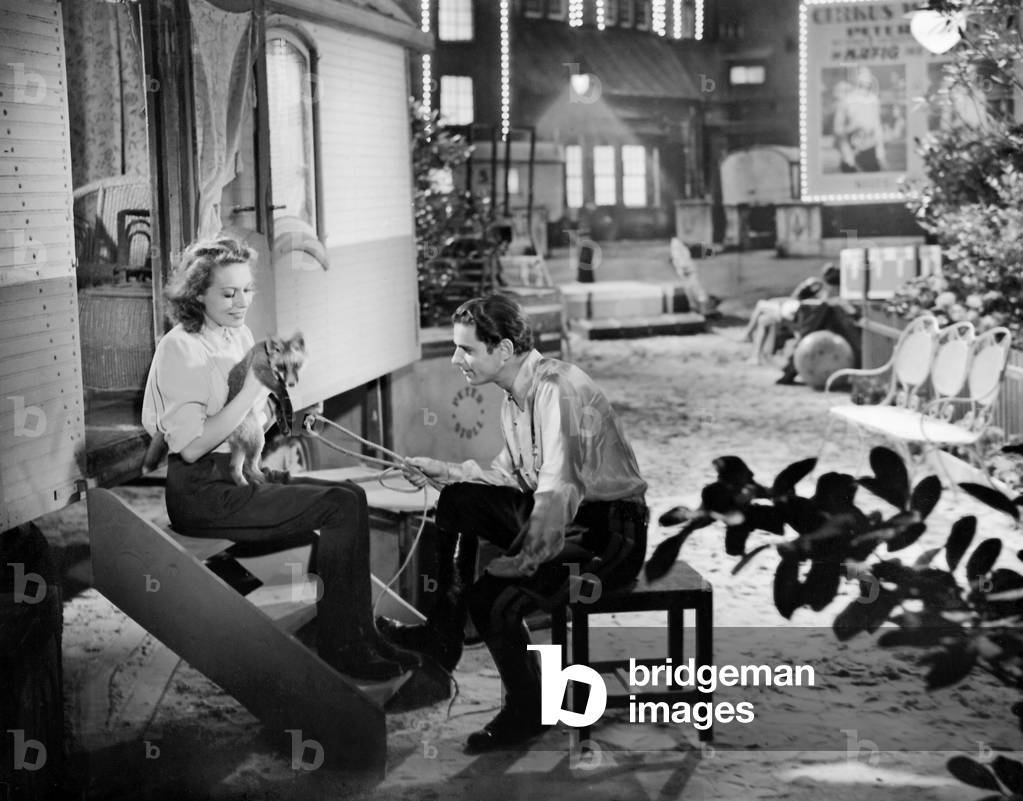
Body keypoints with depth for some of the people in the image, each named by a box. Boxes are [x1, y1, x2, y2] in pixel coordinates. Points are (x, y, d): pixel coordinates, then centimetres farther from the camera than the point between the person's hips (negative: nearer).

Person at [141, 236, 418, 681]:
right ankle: (341, 647, -12)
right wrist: (251, 389, -22)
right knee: (341, 507, -20)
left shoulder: (240, 336, 13)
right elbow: (191, 447, -20)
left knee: (350, 494, -9)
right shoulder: (180, 348, -12)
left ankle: (358, 635, -4)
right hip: (202, 491, -8)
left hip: (241, 472, 8)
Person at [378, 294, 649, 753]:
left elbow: (558, 492, -31)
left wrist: (519, 562, -28)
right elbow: (508, 475, 18)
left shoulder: (558, 391, -23)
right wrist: (443, 472, 8)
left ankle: (526, 713, -1)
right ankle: (444, 633, 7)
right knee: (457, 500, 2)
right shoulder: (515, 396, 8)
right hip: (559, 516, 10)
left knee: (492, 595, -24)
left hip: (610, 533, -10)